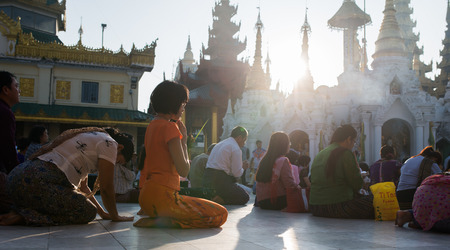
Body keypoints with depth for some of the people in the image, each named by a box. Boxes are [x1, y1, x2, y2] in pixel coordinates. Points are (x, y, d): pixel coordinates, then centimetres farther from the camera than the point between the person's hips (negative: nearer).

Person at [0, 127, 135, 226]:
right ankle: (25, 217, -12)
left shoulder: (90, 137, 30)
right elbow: (106, 187, -2)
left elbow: (82, 186, 31)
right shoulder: (109, 143, 1)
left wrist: (103, 213, 30)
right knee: (88, 212, -4)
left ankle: (20, 211, 7)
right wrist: (115, 216, 12)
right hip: (39, 181, -10)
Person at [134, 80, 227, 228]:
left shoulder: (152, 125, 15)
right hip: (162, 197, -10)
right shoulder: (169, 127, -14)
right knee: (220, 215, -7)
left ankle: (156, 216, 11)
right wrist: (184, 139, -3)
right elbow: (183, 170, -14)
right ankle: (161, 221, -11)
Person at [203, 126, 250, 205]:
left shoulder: (219, 144, 22)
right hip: (219, 180, -9)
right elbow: (237, 173, -9)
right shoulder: (236, 149, -6)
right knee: (245, 197, -1)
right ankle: (217, 199, -17)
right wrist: (243, 168, 14)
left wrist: (241, 166, 26)